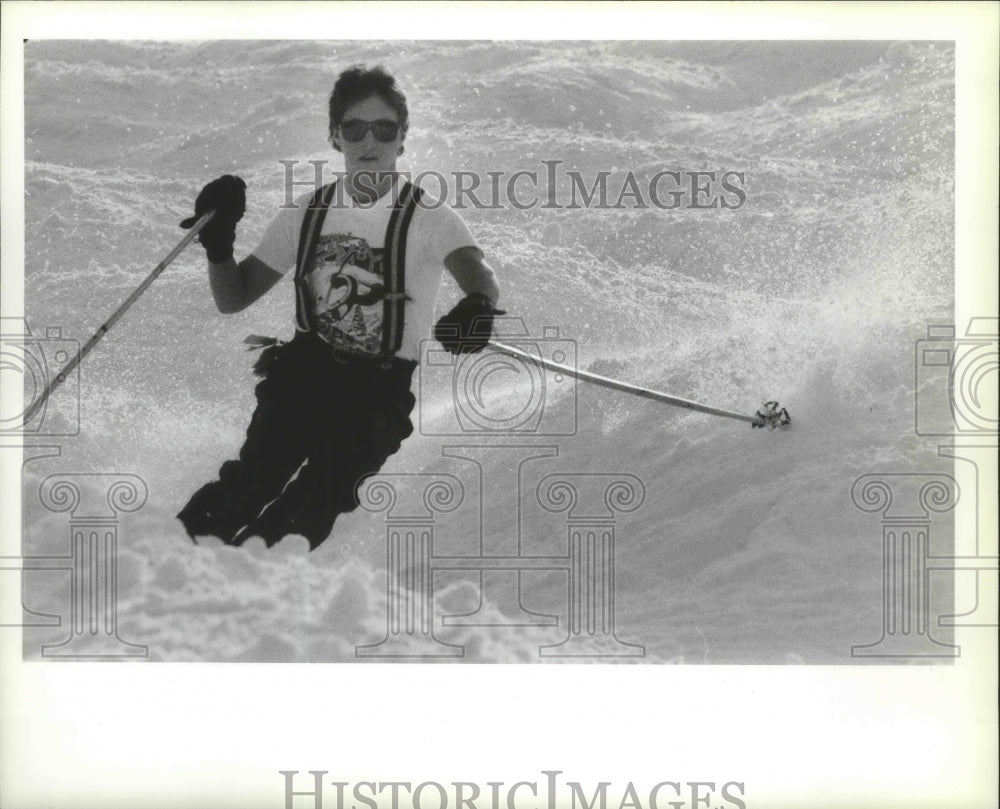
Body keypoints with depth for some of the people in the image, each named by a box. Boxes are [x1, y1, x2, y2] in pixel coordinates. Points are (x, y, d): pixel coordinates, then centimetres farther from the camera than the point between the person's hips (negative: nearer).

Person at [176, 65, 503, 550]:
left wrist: (477, 307, -50)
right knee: (252, 481, -23)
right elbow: (233, 300, 12)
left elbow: (476, 272, -25)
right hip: (304, 370, 3)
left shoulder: (427, 218, -4)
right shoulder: (307, 214, 8)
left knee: (316, 502, -25)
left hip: (381, 388, -2)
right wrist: (218, 242, -10)